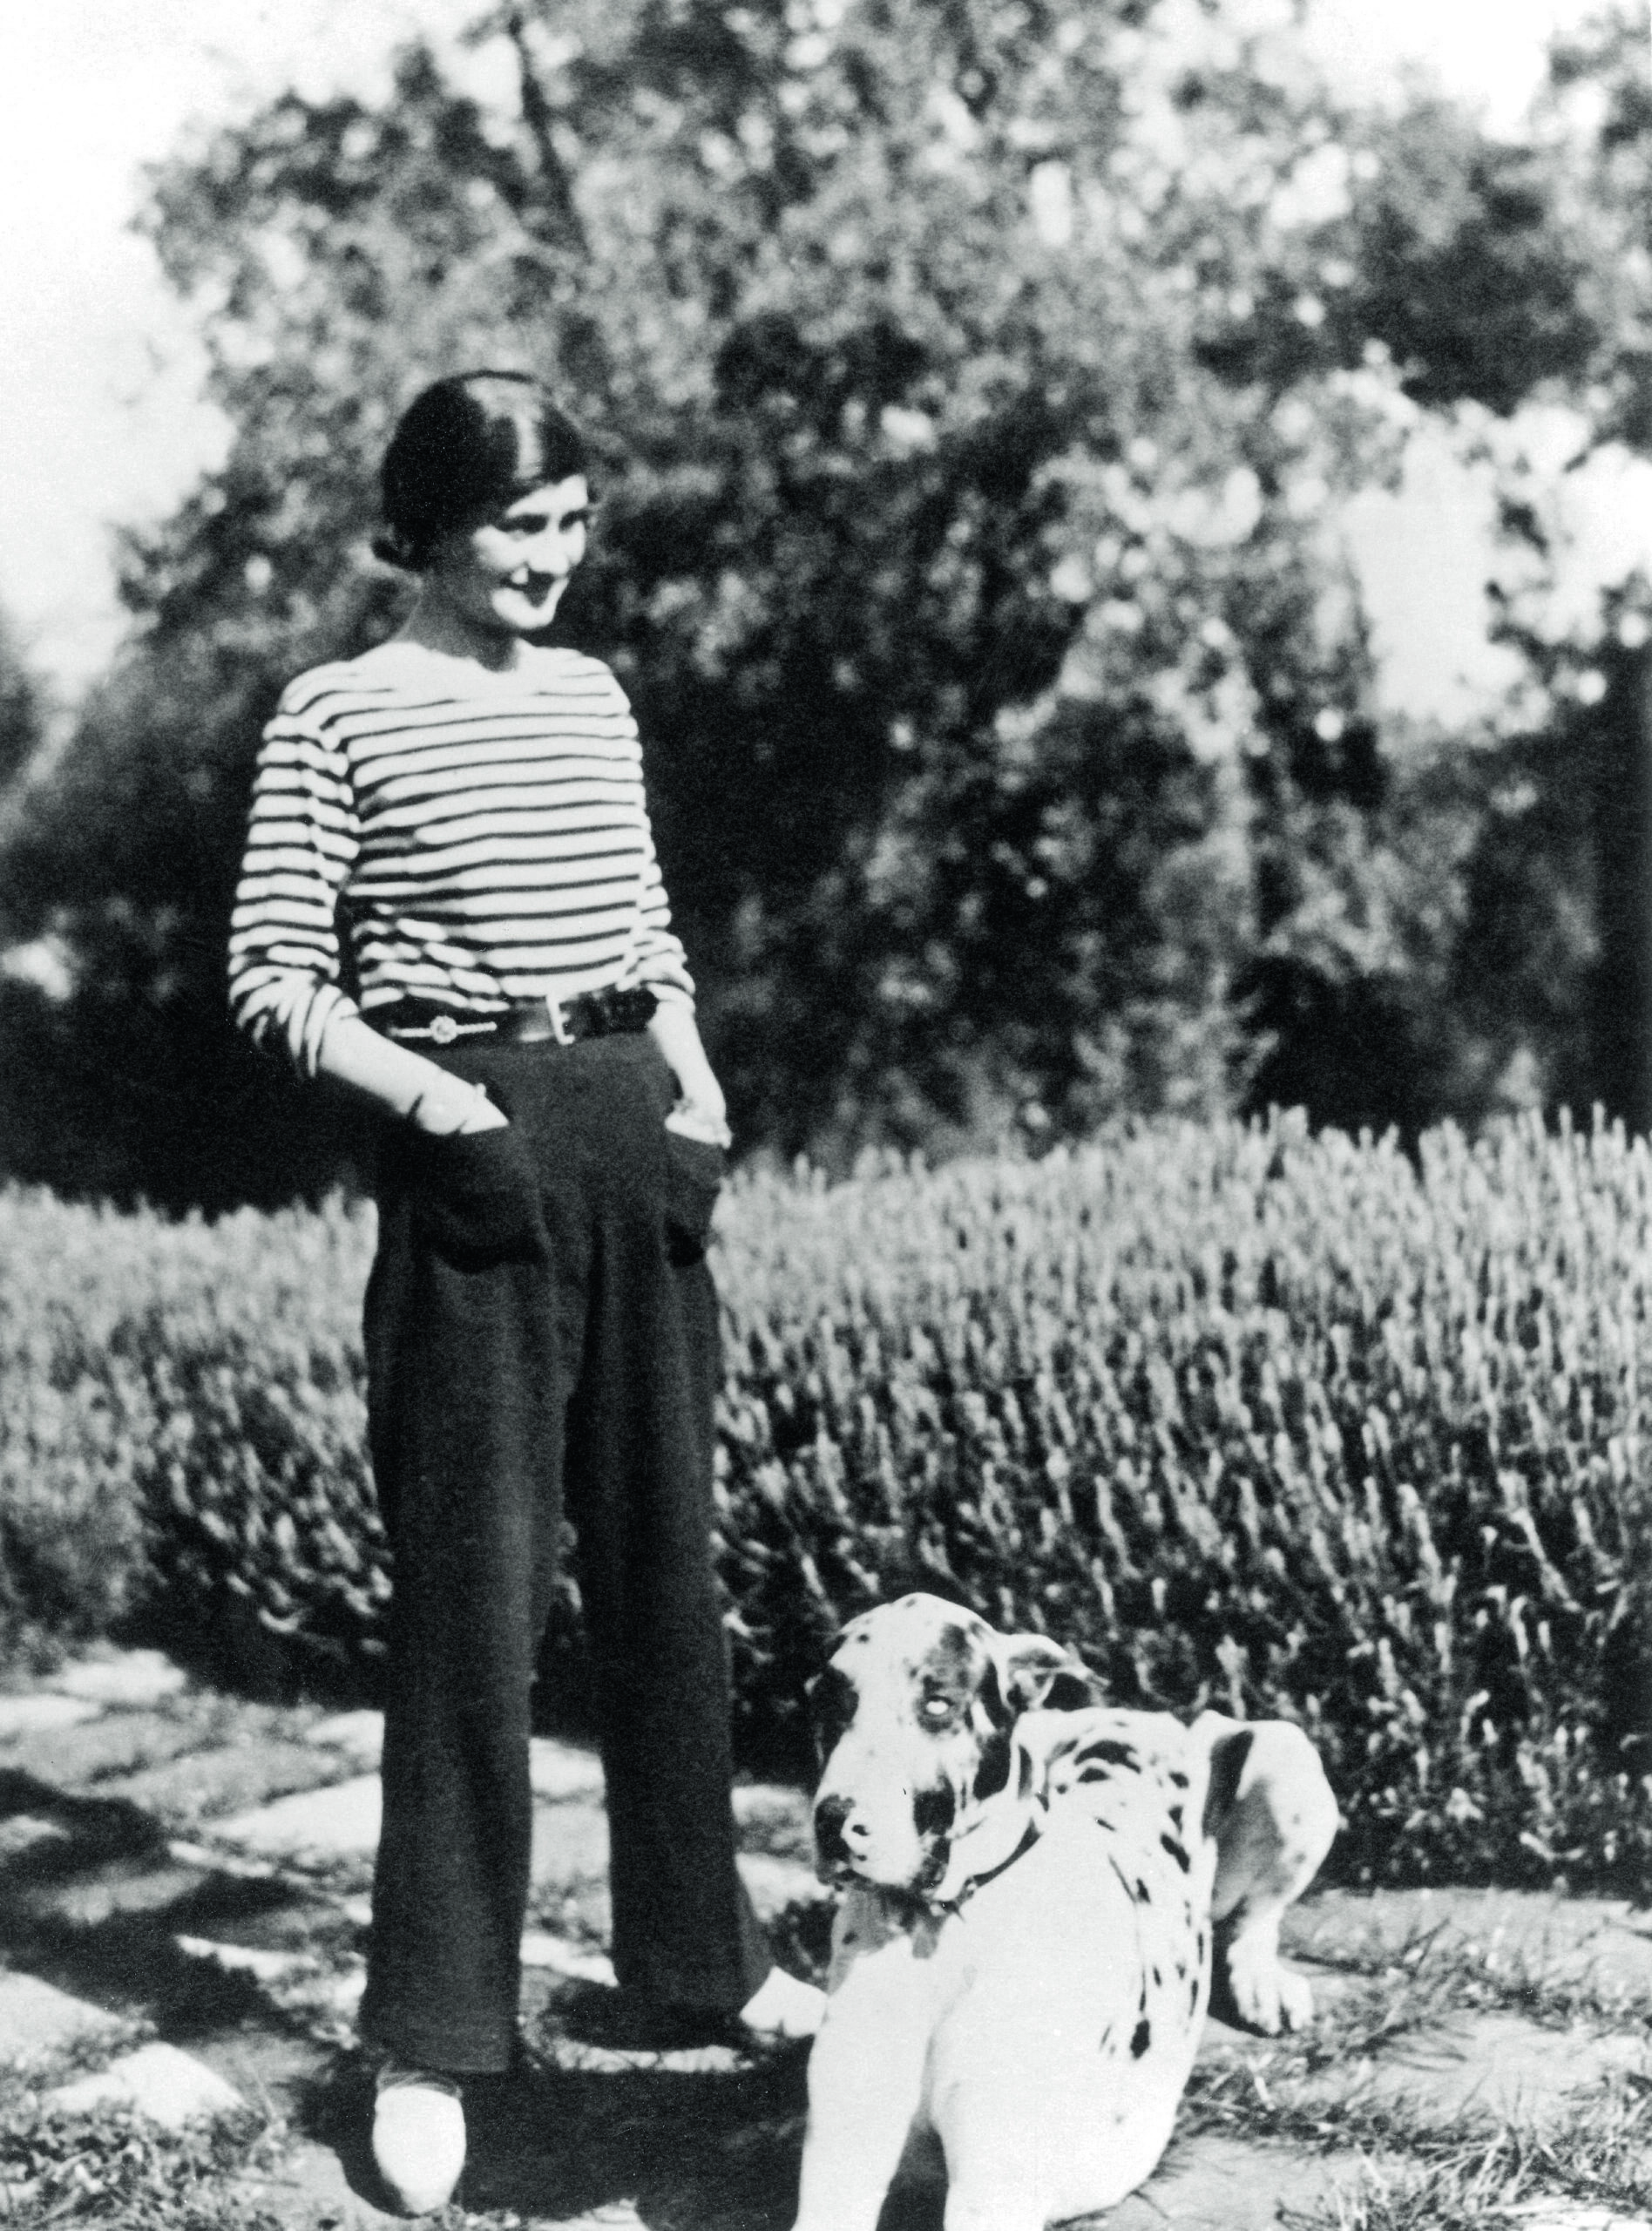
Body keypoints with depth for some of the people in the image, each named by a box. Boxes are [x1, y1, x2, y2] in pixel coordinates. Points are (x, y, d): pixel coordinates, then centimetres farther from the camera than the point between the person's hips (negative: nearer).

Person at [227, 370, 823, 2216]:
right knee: (475, 1585, -5)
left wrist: (695, 1086, 4)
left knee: (666, 1559, 11)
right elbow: (272, 978, -4)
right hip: (473, 1154, -5)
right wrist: (431, 1095, -16)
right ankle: (430, 2036, 4)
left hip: (635, 1140, 6)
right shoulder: (338, 717, -2)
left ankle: (696, 1947, 26)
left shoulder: (595, 697, 14)